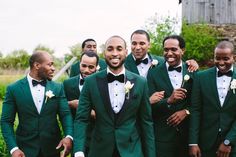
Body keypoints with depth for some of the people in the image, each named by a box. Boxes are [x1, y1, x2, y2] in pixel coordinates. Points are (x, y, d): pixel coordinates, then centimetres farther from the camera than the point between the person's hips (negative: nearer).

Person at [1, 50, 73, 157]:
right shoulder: (14, 89, -4)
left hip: (52, 148, 2)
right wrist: (13, 148, -17)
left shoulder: (58, 88, 2)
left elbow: (65, 114, -3)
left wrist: (69, 136, -22)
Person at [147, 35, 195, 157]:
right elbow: (150, 105, -7)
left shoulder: (193, 71, 2)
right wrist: (169, 101, -22)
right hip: (162, 135, -1)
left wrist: (186, 111, -14)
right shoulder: (154, 73, -2)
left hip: (188, 133, 2)